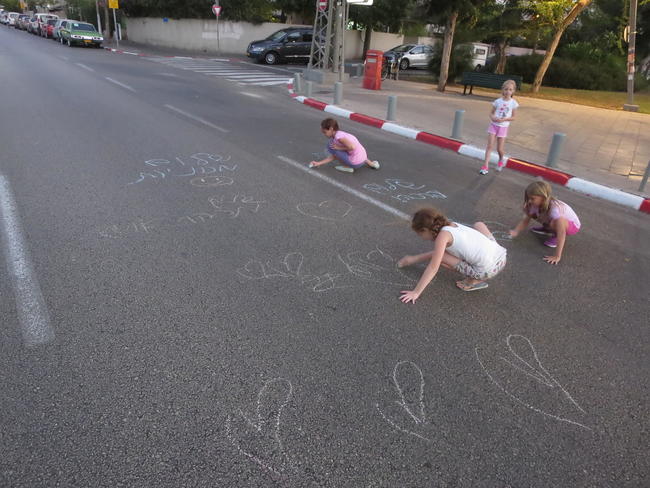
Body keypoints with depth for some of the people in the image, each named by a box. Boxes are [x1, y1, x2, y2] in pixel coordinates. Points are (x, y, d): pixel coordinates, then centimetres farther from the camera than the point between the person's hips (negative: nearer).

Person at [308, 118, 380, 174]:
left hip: (356, 163, -9)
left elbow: (352, 147, -28)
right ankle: (368, 162, 24)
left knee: (330, 145, -7)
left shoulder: (338, 136, -17)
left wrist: (339, 148, -15)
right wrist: (319, 163, 11)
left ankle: (348, 167, 1)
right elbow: (333, 156, 12)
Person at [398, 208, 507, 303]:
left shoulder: (443, 235, -11)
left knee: (439, 258, 3)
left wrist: (416, 292, -9)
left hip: (488, 270, -7)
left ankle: (474, 281, 6)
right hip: (501, 257, 8)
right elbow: (436, 252, 28)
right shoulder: (452, 225, 14)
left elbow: (433, 267, -13)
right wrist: (414, 259, 30)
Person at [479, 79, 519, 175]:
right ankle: (485, 166, -7)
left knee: (499, 149, 4)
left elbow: (513, 117, 0)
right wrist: (493, 117, -17)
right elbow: (491, 113, 5)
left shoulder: (513, 103, -3)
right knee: (490, 145, -8)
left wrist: (505, 119, -18)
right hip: (493, 125, 0)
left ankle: (501, 160, 36)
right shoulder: (498, 101, -2)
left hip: (503, 127, 0)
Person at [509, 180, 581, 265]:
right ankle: (548, 229, 13)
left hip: (572, 225, -7)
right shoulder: (536, 204, -19)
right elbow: (526, 219, -11)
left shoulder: (554, 208, -39)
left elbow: (561, 232, -45)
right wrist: (515, 232, -32)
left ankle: (556, 237, -7)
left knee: (553, 222, -39)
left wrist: (557, 256, -50)